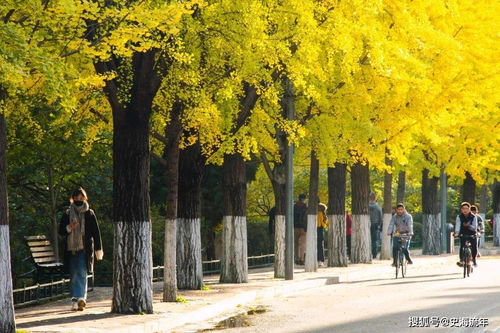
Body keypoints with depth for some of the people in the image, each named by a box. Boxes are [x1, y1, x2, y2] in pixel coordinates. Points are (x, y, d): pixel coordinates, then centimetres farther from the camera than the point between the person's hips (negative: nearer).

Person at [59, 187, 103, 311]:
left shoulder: (89, 214, 5)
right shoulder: (67, 214, 10)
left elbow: (96, 232, 5)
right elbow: (61, 231, 10)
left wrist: (98, 249, 2)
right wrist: (69, 228, -11)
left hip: (85, 249, -2)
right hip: (71, 249, 3)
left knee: (82, 273, -14)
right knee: (73, 275, 3)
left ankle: (81, 298, -21)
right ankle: (76, 300, 7)